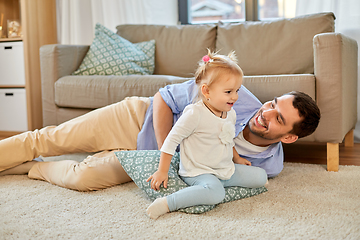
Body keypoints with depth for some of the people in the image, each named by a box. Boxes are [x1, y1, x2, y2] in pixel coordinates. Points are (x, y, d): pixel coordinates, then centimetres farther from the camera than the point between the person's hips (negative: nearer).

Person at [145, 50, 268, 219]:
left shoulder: (230, 113, 5)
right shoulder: (195, 114, -20)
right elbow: (172, 140, -15)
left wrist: (237, 159, 26)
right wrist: (162, 171, -15)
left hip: (226, 169, 8)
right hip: (198, 172, -8)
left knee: (261, 176, 5)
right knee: (215, 192, -37)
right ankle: (167, 204, -31)